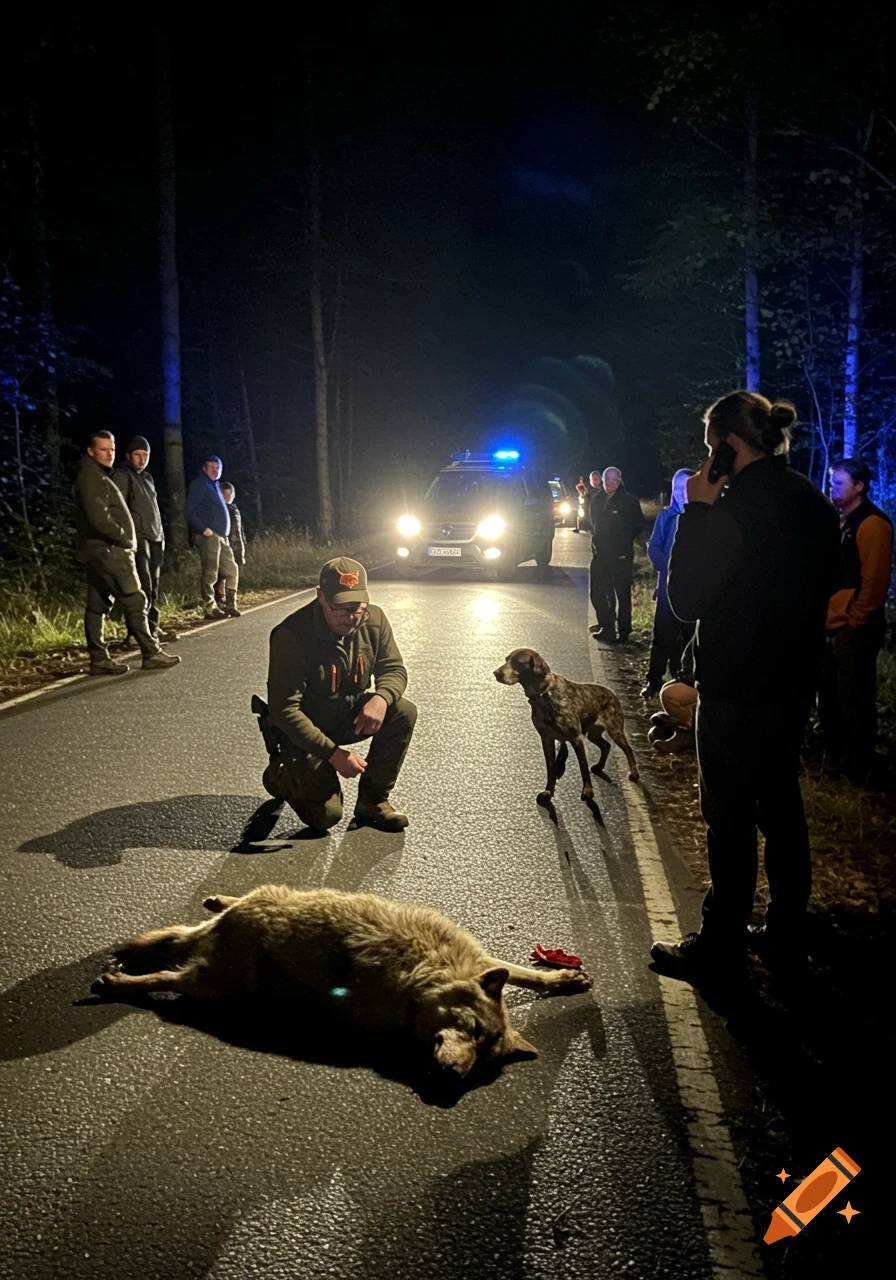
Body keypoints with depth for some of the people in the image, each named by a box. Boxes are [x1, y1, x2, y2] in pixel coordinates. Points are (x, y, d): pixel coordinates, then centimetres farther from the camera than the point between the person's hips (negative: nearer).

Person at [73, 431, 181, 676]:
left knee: (97, 605, 7)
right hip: (108, 550, -10)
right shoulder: (91, 476, -12)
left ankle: (99, 659, 9)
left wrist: (124, 539, 10)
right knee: (134, 600, -7)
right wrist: (125, 539, -13)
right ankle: (151, 654, -4)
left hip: (99, 550, 10)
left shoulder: (99, 476, 20)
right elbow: (99, 517, -22)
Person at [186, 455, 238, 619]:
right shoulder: (199, 484, -4)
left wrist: (224, 531, 16)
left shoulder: (215, 486, 22)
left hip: (222, 536, 9)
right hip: (209, 536, -9)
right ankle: (210, 608, -5)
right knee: (209, 574, -8)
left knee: (231, 569, 10)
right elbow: (191, 511, -12)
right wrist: (203, 529, -20)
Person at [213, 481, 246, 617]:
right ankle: (220, 606, -6)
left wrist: (242, 548, 15)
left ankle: (231, 606, 9)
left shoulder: (234, 509, 18)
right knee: (221, 578, -9)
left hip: (235, 548, 6)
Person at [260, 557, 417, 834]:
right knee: (325, 816, -13)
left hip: (349, 716, 5)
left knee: (403, 713, -21)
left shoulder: (374, 619, -13)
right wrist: (332, 753, -30)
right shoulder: (292, 635, -28)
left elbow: (394, 669, -4)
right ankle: (280, 776, 20)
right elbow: (284, 710, -26)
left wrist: (381, 698, -29)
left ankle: (372, 801, -4)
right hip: (302, 729, -5)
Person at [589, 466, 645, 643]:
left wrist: (625, 541, -5)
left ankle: (623, 630, 6)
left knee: (622, 593, -1)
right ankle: (606, 626, 25)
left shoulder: (629, 501, -7)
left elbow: (638, 524, -3)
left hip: (621, 555, -6)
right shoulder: (597, 500, 11)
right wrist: (596, 539, 10)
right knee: (598, 593, 10)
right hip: (600, 554, 6)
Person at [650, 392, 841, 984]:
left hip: (735, 690, -8)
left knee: (730, 818, 1)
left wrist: (697, 512, -12)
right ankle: (786, 934, 30)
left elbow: (687, 597, -15)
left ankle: (721, 948, 13)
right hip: (794, 681, 9)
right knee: (781, 806, 18)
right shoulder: (815, 503, 7)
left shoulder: (736, 508, -20)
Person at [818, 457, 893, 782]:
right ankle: (833, 759, 31)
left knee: (853, 702, -1)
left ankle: (856, 771, 11)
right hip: (832, 624, 9)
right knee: (829, 697, 17)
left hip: (854, 628, -9)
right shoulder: (840, 521, 15)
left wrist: (854, 619, -14)